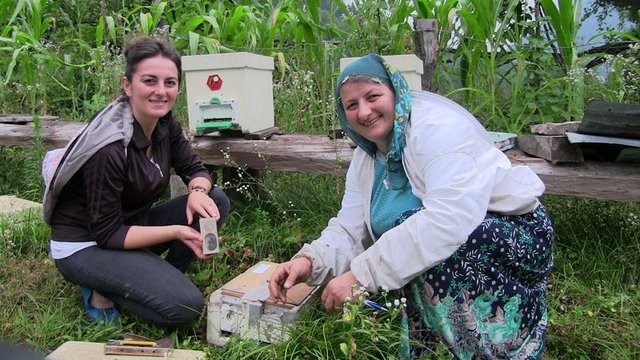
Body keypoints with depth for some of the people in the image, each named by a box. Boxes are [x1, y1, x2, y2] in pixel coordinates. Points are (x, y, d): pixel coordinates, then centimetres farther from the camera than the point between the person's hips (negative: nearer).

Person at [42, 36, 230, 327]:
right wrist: (176, 232, -29)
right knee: (184, 305, -24)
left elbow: (194, 169, 2)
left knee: (216, 202, -10)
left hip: (130, 225, 8)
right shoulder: (110, 148, -29)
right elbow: (107, 234, -23)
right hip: (84, 246, -8)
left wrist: (198, 191, -22)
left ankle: (160, 277, 3)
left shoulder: (164, 124, -7)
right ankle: (104, 291, 0)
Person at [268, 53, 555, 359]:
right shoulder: (365, 158, 3)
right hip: (458, 260, 8)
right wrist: (309, 260, -24)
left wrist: (361, 275, -36)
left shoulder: (436, 124, -23)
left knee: (422, 244, -29)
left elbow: (450, 220, -36)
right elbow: (349, 231, -3)